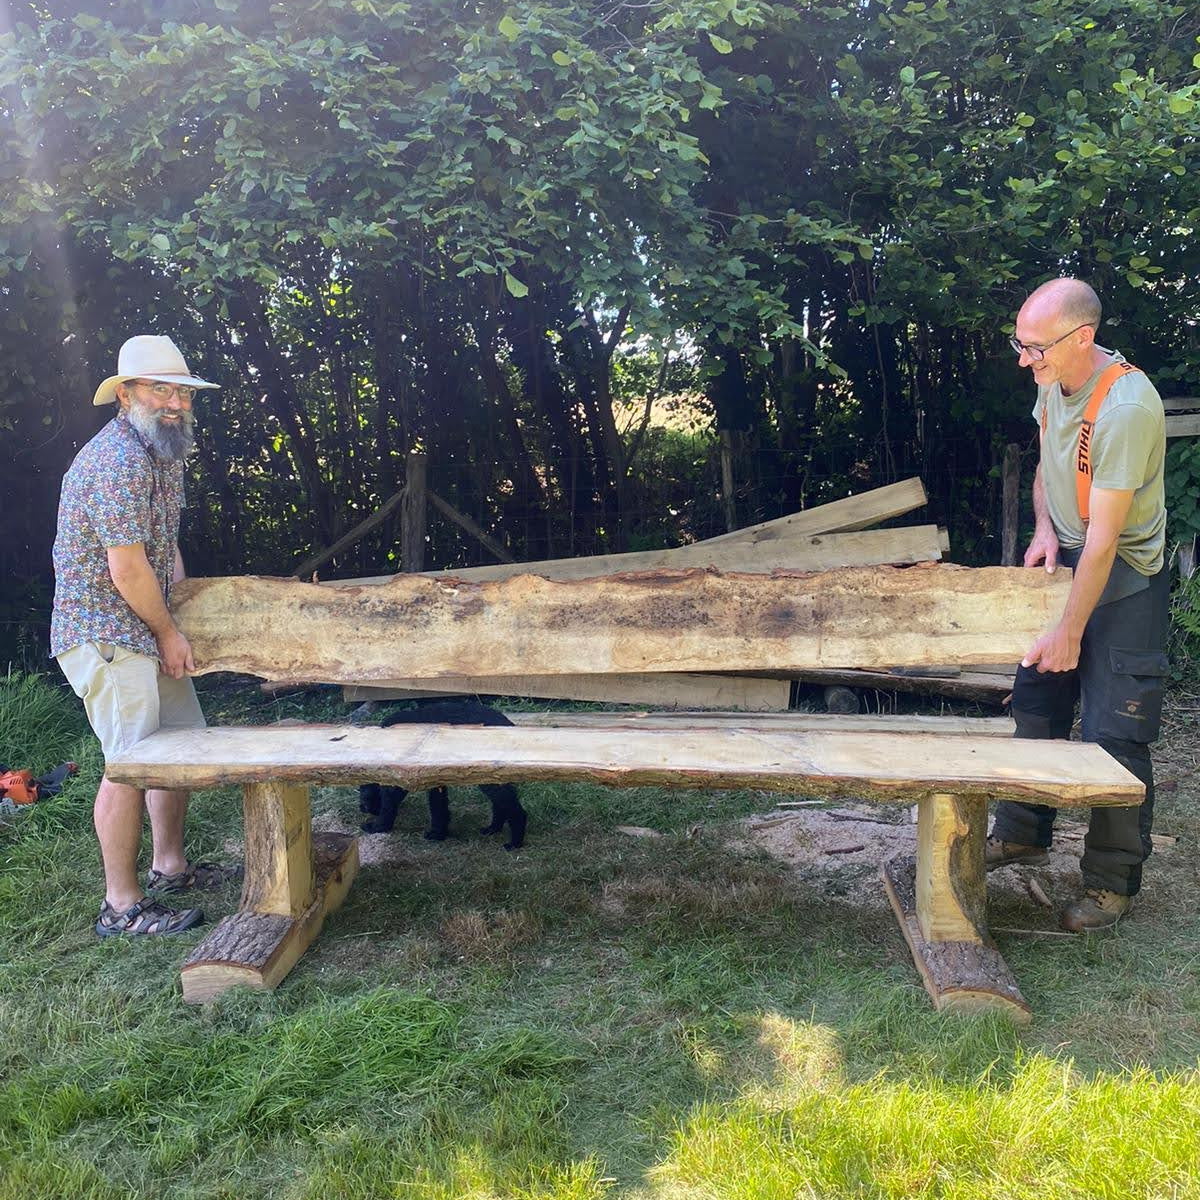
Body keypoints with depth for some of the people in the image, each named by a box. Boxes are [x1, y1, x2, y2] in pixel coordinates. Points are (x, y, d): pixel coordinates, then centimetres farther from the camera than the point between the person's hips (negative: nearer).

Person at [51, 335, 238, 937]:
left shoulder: (166, 452, 12)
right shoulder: (118, 461, -21)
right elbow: (127, 569, -22)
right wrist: (169, 633, -10)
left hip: (146, 629, 10)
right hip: (104, 633, -10)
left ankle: (169, 865, 31)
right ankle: (121, 904, 3)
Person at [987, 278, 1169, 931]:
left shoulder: (1126, 406, -29)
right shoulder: (1053, 380, -4)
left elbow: (1104, 537, -27)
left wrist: (1070, 631, -22)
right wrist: (1044, 527, -3)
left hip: (1123, 578, -8)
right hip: (1063, 559, 8)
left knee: (1113, 731, -4)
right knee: (1036, 701, 14)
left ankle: (1112, 881, 12)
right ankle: (1023, 835, 31)